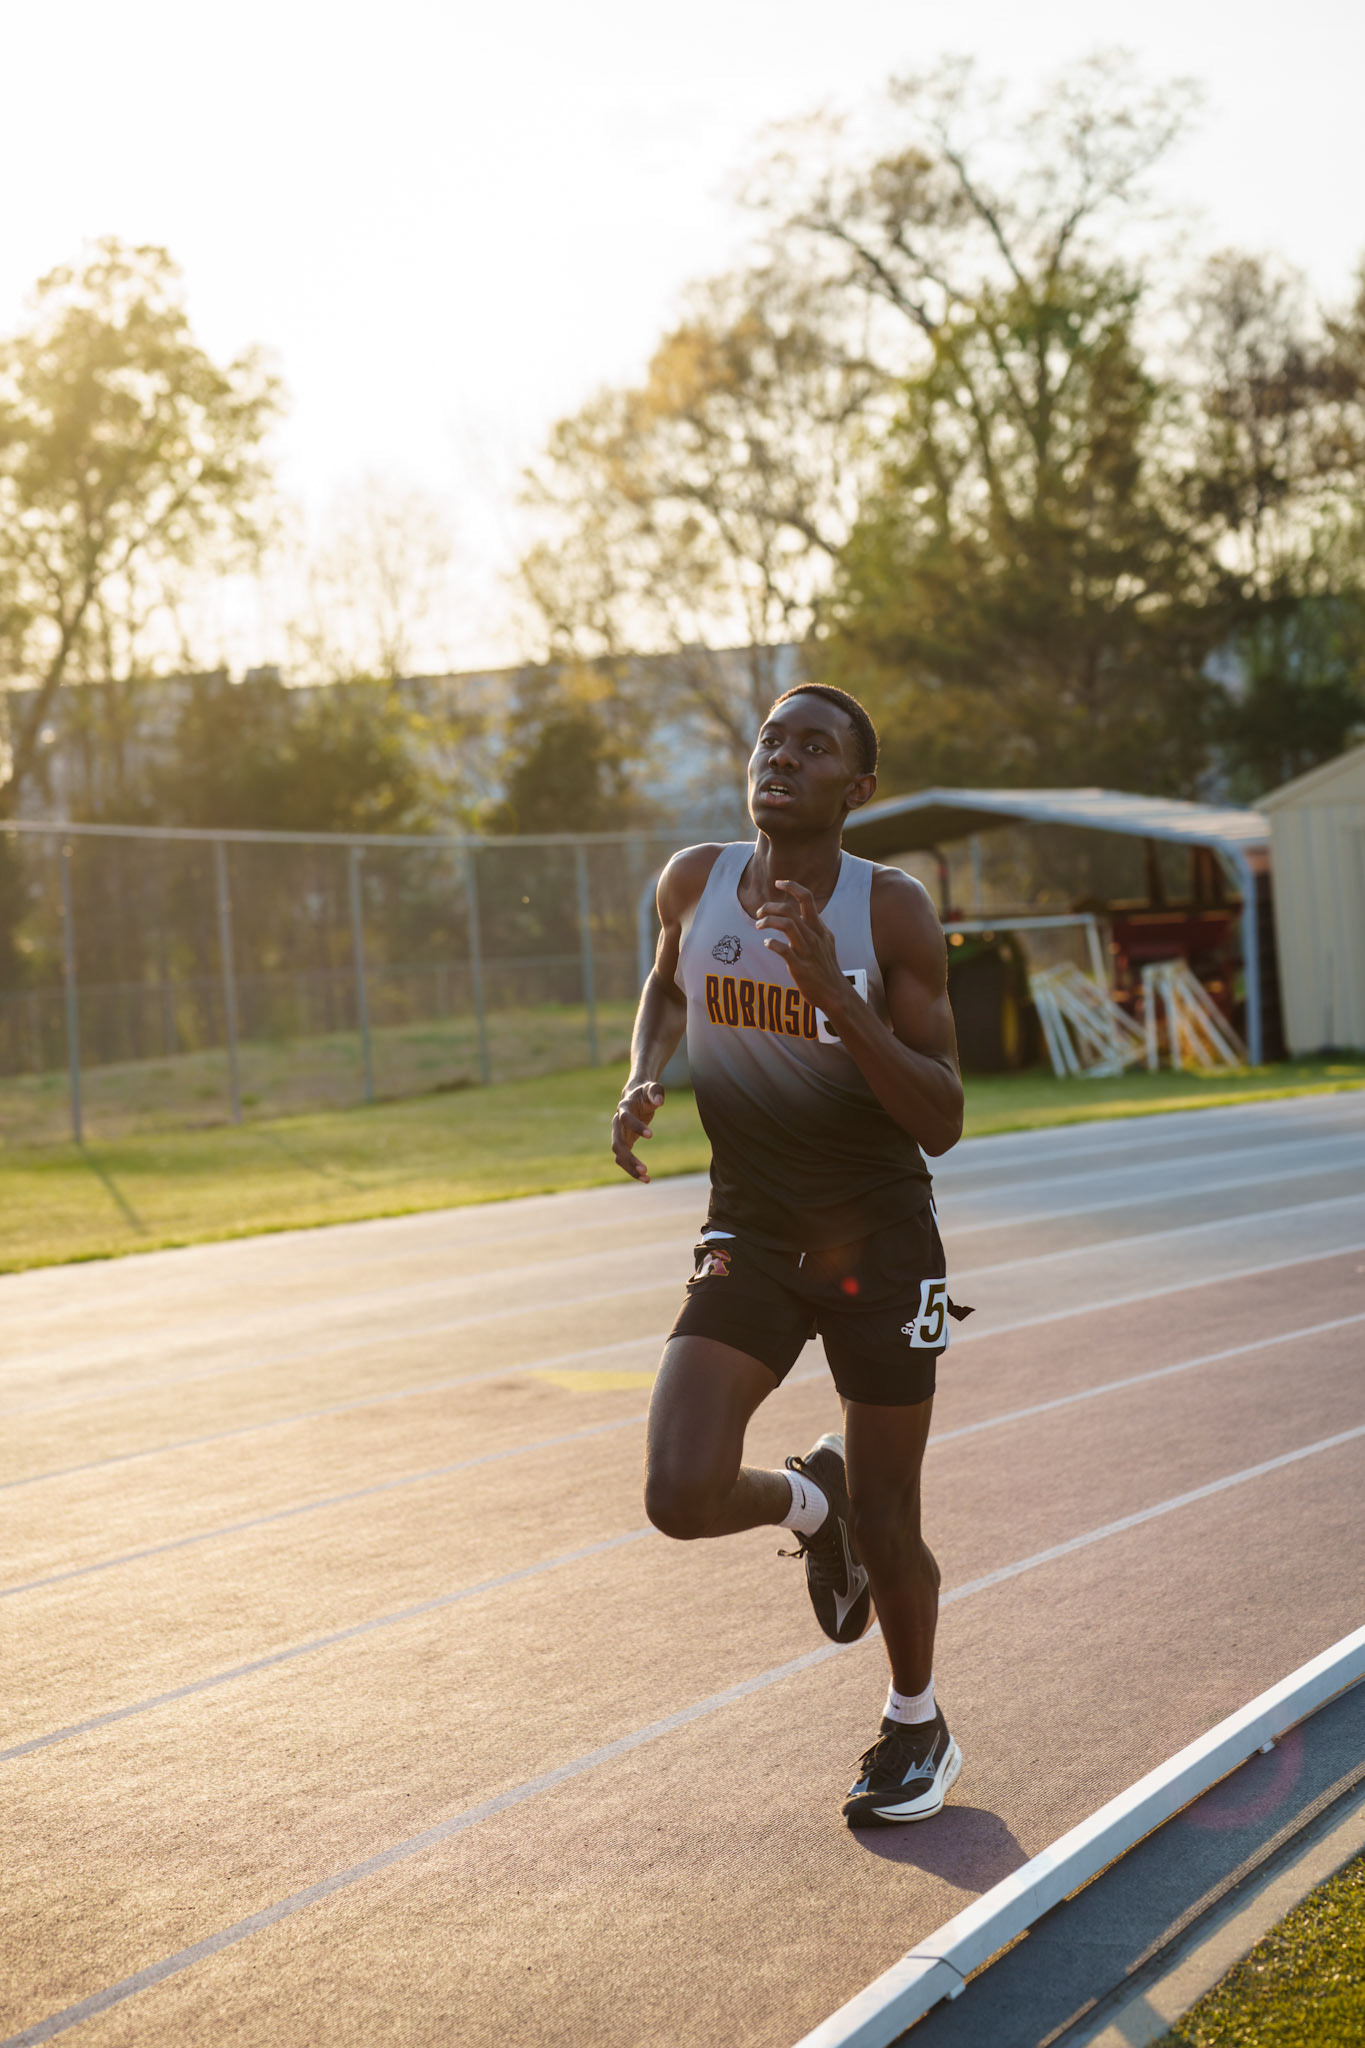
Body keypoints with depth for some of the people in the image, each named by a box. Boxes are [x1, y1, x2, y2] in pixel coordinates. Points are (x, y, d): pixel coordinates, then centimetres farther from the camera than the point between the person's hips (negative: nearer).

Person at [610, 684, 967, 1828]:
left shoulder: (892, 911, -14)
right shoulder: (694, 883, -4)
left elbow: (943, 1122, -18)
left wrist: (831, 992, -29)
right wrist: (645, 1081, 0)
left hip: (880, 1239, -2)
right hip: (750, 1229, 3)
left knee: (884, 1526, 7)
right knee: (683, 1497, -16)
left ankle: (918, 1724, 37)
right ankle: (807, 1502, 21)